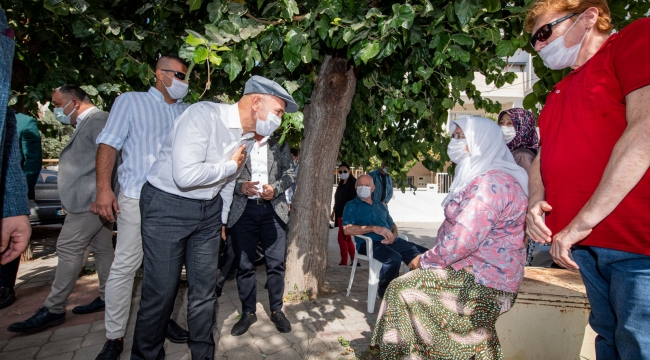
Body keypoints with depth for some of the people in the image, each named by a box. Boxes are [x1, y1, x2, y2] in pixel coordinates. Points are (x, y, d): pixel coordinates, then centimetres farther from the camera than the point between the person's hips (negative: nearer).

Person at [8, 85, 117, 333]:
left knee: (68, 248, -6)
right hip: (90, 200, 10)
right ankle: (107, 297, 20)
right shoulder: (86, 123, 21)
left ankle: (54, 310, 2)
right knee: (102, 248, 12)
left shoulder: (98, 119, -11)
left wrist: (99, 196, -24)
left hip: (90, 200, -10)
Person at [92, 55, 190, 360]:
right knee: (124, 266, -2)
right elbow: (109, 144, -2)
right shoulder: (130, 102, 4)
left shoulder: (186, 112, 15)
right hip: (138, 198, -4)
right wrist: (103, 188, -12)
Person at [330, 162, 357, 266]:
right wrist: (333, 213, 18)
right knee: (347, 239, 10)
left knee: (342, 238, -7)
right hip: (341, 215, 8)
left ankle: (344, 262, 1)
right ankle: (354, 261, 17)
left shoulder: (354, 182, -8)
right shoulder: (341, 184, 16)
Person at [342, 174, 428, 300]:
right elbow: (347, 229, -8)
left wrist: (393, 235, -1)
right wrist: (374, 228, -15)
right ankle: (384, 293, -10)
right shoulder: (352, 206, 8)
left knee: (424, 254, -13)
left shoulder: (381, 205, 27)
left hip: (390, 241, 6)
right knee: (394, 258, -36)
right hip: (369, 243, -6)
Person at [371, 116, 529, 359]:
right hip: (470, 270, 10)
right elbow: (458, 230, 15)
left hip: (483, 285, -10)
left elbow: (462, 241, -27)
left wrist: (426, 260, -12)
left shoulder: (492, 182, -21)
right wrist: (428, 259, 3)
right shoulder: (477, 178, 14)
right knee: (407, 282, 11)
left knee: (401, 290, -8)